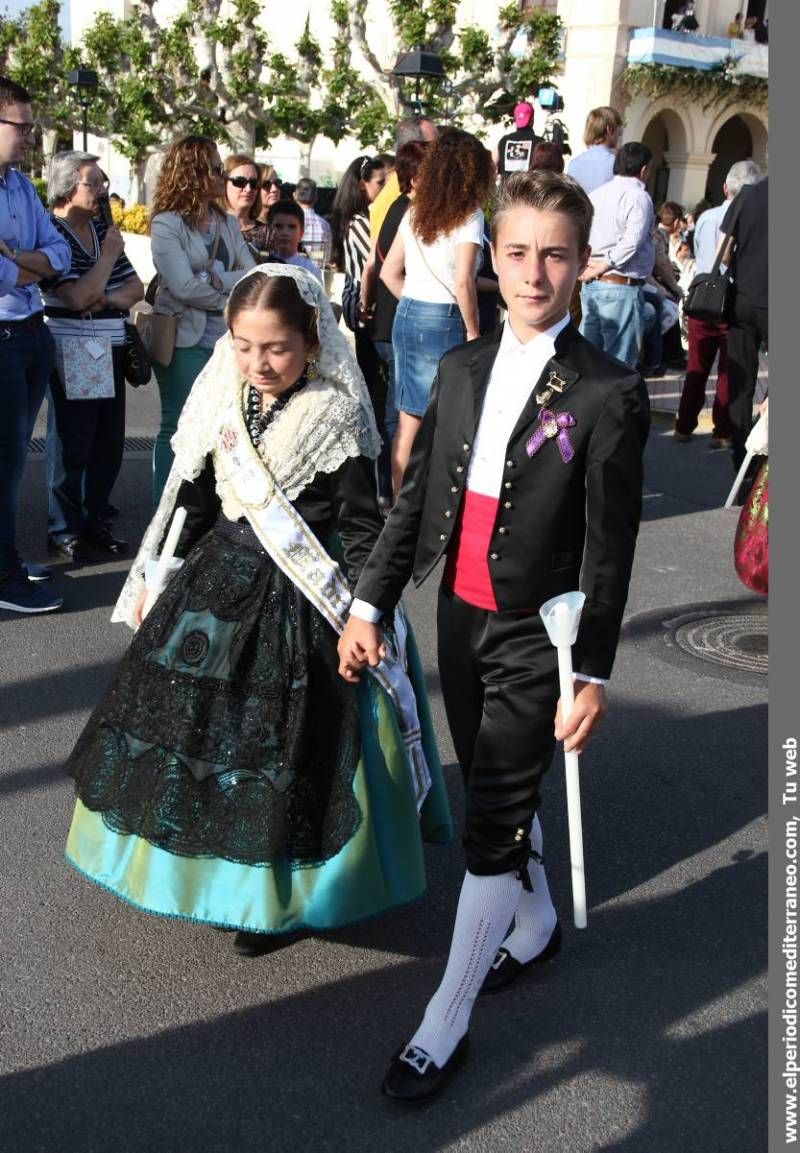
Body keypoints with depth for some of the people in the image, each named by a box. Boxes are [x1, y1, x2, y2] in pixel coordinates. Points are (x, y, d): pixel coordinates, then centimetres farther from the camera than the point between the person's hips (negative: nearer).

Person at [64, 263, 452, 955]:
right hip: (216, 584, 6)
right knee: (197, 720, 15)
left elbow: (363, 526, -12)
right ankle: (210, 864, 38)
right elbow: (191, 503, 9)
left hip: (297, 603, -6)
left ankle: (280, 894, 23)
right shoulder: (221, 404, 1)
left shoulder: (337, 416, -14)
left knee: (283, 740, 2)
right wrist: (154, 581, 12)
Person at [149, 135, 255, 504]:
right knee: (178, 429, 1)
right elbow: (185, 287, -18)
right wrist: (232, 294, -7)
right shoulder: (167, 224, -8)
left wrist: (217, 280, -13)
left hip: (226, 340, 6)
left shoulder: (227, 223, 11)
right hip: (185, 342, -6)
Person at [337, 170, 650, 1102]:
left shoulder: (609, 394, -13)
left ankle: (445, 1024, 14)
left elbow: (609, 548, -12)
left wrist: (594, 674, -11)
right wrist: (368, 605, 5)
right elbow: (416, 498, 7)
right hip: (461, 618, 6)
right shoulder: (460, 369, 4)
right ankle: (535, 921, 48)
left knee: (491, 824, 0)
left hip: (535, 637, -5)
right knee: (498, 795, 21)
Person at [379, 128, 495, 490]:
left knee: (409, 420, 11)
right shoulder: (469, 216, -9)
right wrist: (473, 330, -8)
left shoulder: (415, 214, 10)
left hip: (406, 316, 7)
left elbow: (389, 272, 14)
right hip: (444, 321, -7)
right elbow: (462, 283, -17)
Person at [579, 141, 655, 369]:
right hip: (622, 288, -7)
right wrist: (604, 266, -9)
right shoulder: (638, 197, -9)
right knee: (619, 363, -3)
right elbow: (631, 243, -20)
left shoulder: (597, 194, 12)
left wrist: (583, 266, 5)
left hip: (591, 285, 7)